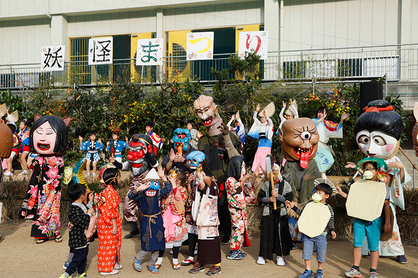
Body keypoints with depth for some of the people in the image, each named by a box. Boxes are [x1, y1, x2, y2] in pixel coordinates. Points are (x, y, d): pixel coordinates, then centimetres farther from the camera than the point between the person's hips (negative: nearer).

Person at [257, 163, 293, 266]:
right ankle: (263, 255, 16)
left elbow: (289, 199, -5)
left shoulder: (285, 185, 2)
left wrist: (277, 196, -16)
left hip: (281, 213, 0)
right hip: (268, 212, 0)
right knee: (266, 233, 2)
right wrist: (269, 199, -14)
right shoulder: (266, 184, 5)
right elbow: (259, 198, 4)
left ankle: (280, 255, 18)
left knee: (281, 234, 3)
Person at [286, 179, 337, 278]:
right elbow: (302, 213, 13)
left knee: (321, 254, 7)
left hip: (321, 235, -2)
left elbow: (330, 222, 3)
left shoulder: (328, 208, -5)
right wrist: (293, 207, 6)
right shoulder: (310, 203, 1)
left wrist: (332, 231, -10)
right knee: (306, 251, 4)